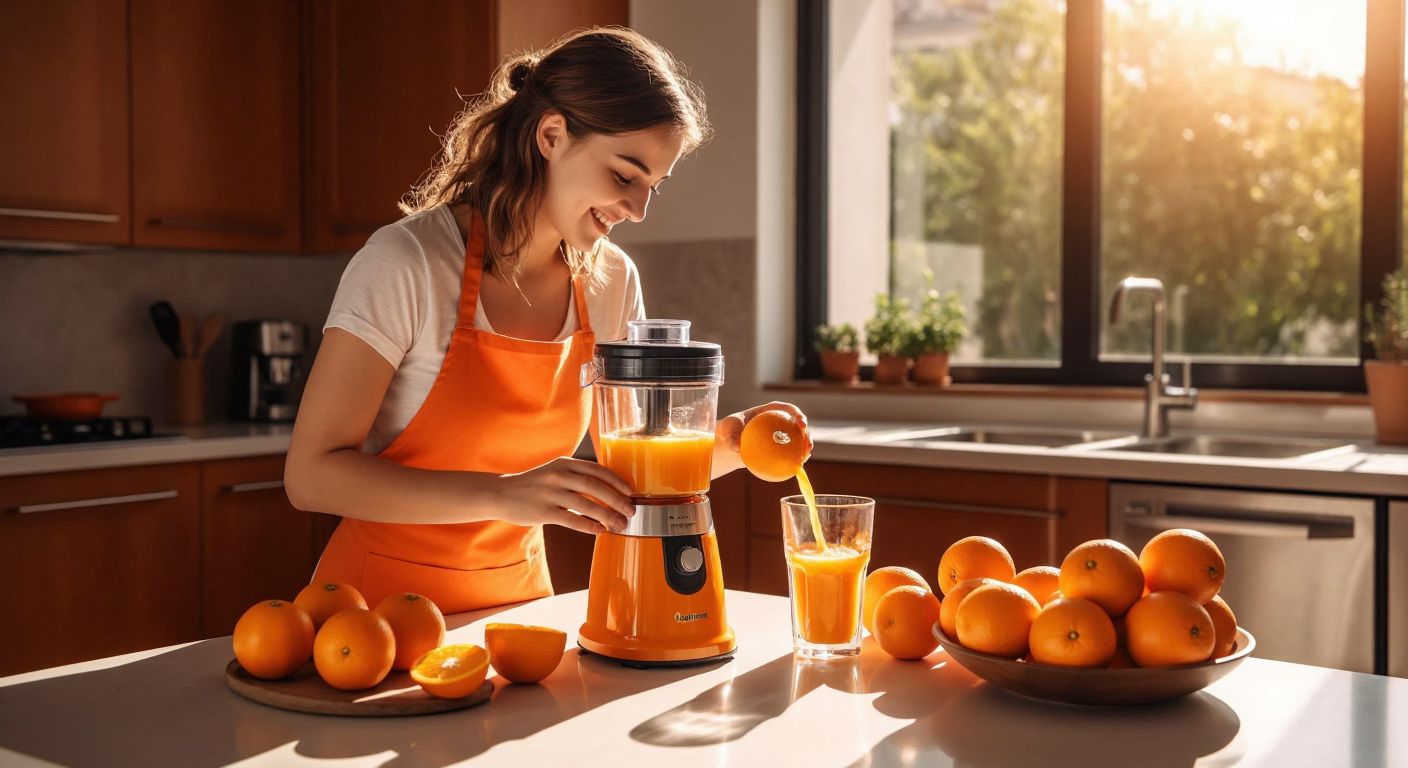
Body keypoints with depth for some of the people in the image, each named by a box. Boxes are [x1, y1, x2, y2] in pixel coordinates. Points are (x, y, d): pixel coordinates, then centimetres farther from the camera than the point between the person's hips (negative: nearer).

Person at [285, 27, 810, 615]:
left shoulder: (612, 282, -1)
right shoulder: (407, 262, -17)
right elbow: (311, 473, -19)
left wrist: (726, 445, -12)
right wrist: (503, 495, -29)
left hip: (519, 595, 4)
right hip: (381, 604, -4)